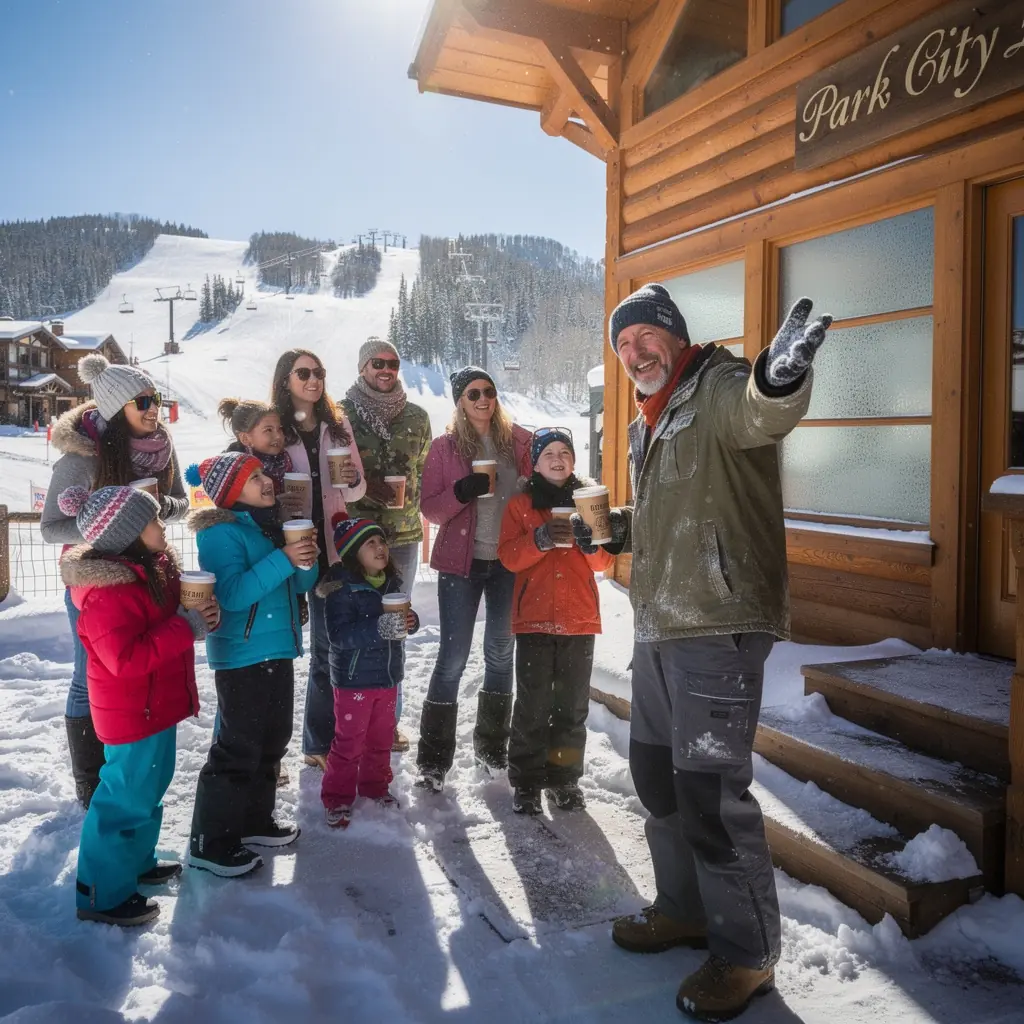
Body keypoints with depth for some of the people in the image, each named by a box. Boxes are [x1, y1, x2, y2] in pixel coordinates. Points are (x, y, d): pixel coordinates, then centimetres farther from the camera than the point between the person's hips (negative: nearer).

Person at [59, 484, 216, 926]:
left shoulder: (148, 569, 3)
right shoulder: (107, 593, -27)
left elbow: (164, 619, 16)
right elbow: (126, 659, -32)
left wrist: (201, 614, -7)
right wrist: (187, 627, -29)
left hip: (153, 704, 10)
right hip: (133, 712, -10)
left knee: (148, 787, 23)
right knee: (127, 796, 1)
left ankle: (135, 862, 41)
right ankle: (101, 894, 16)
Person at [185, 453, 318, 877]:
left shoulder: (269, 524, 10)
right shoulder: (221, 533, -14)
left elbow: (298, 584, 14)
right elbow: (232, 593, -26)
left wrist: (306, 561, -7)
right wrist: (282, 560, -28)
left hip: (278, 650, 9)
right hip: (241, 655, -9)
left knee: (272, 739, 17)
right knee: (239, 746, -4)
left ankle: (254, 820, 33)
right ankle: (210, 842, 8)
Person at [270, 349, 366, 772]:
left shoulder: (337, 424, 7)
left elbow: (357, 489, 10)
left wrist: (353, 481, -12)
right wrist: (275, 500, -21)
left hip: (331, 547, 4)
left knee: (329, 647, 11)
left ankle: (320, 743, 25)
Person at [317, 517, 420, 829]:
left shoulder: (391, 583, 2)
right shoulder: (341, 589, -19)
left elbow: (402, 620, 12)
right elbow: (339, 634, -26)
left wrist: (410, 621, -12)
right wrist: (379, 628, -36)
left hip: (388, 675, 7)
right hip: (354, 678, -6)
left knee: (382, 737, 19)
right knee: (349, 742, 3)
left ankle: (375, 785, 38)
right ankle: (338, 798, 18)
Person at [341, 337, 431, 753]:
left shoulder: (416, 416, 8)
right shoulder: (342, 414, -1)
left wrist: (411, 501, 3)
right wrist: (366, 488, -14)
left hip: (403, 535, 3)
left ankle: (389, 719, 23)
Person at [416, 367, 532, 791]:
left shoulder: (518, 440, 4)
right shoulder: (445, 446, 0)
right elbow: (430, 508, -3)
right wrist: (462, 492, -22)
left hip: (510, 561, 3)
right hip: (462, 562, -2)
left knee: (501, 652, 12)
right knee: (453, 657, -3)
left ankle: (492, 742, 29)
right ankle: (433, 758, 8)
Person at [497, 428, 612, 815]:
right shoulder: (520, 505, 5)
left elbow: (603, 561, 5)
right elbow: (508, 557, -7)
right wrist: (540, 539, -24)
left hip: (580, 617, 2)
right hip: (534, 616, -2)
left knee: (573, 705, 7)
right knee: (533, 705, -2)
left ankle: (564, 778, 20)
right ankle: (526, 781, 10)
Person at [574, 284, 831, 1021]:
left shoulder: (719, 386, -9)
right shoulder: (649, 422, 19)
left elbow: (760, 413, -35)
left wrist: (781, 378, -56)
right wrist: (609, 529, 18)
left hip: (719, 624, -10)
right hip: (659, 625, 10)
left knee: (709, 784, -6)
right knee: (657, 769, 18)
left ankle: (747, 953, 13)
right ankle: (688, 908, 37)